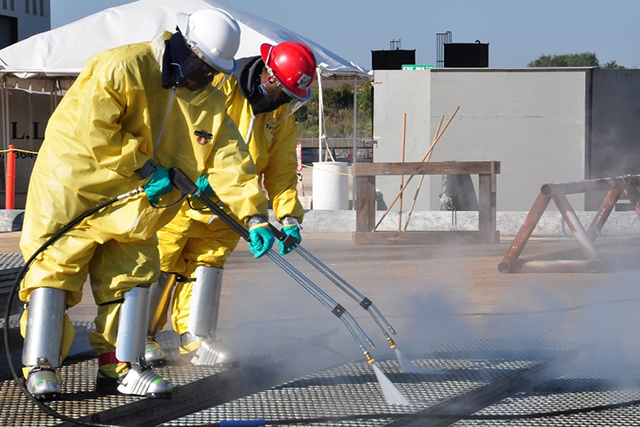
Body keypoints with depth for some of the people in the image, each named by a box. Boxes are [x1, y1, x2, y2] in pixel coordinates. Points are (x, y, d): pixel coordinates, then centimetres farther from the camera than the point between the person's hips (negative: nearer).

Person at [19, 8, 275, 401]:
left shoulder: (210, 102, 1)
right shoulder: (122, 69, -20)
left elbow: (230, 160, -3)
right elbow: (91, 127, -27)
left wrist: (254, 214, -13)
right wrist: (142, 168, -24)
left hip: (133, 205, 6)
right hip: (74, 190, -6)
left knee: (132, 276, 4)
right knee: (56, 268, -5)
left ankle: (120, 368, 11)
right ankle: (41, 367, 0)